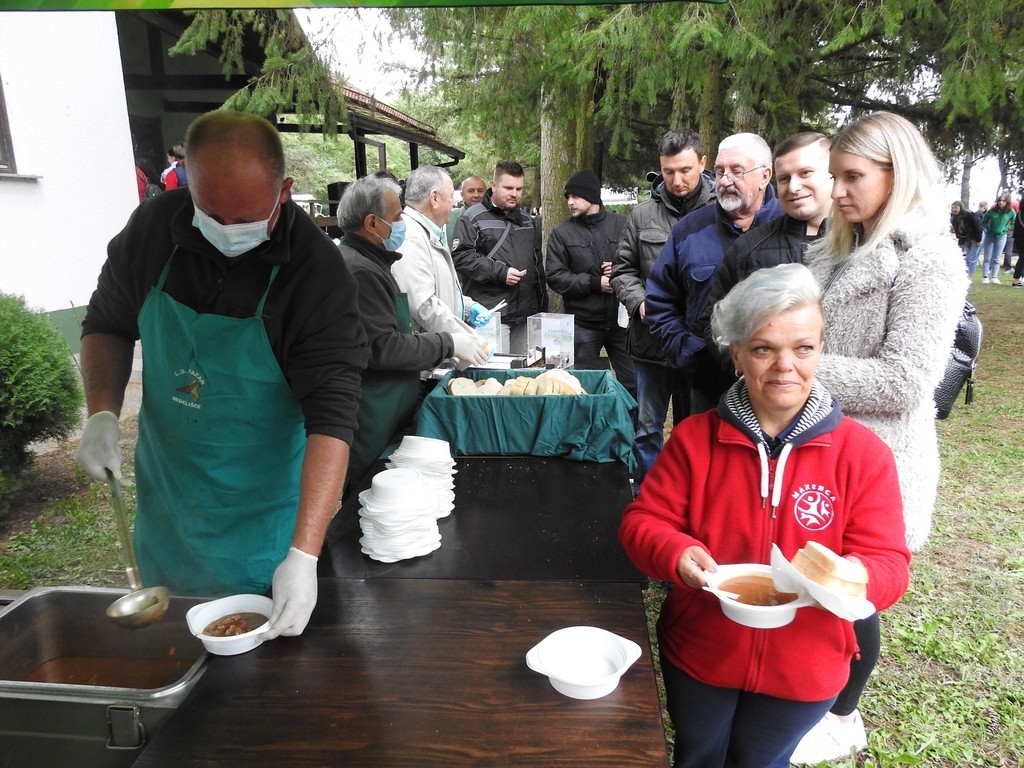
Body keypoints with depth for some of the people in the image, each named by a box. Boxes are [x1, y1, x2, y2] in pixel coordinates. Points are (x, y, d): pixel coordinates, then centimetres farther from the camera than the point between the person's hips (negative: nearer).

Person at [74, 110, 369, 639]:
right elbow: (107, 323, 7)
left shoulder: (318, 274, -24)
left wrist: (304, 555, -35)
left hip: (265, 510, -4)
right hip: (165, 492, 4)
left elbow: (332, 418, -28)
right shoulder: (154, 227, -9)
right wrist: (102, 414, -10)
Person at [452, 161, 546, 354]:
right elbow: (460, 256, -13)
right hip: (489, 315, -6)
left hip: (525, 315, 6)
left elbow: (538, 264, 24)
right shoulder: (474, 217, -2)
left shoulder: (528, 221, 19)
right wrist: (500, 272, -17)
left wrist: (542, 307, 21)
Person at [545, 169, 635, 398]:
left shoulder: (622, 224, 3)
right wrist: (595, 283, -14)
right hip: (582, 324, 0)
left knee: (633, 384, 7)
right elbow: (555, 276, -6)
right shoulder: (561, 233, 2)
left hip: (620, 319, 0)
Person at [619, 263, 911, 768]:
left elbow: (888, 563, -14)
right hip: (697, 654, 1)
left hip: (802, 669, 0)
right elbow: (643, 521, -11)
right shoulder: (695, 437, -13)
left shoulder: (863, 453, -15)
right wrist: (677, 554, -32)